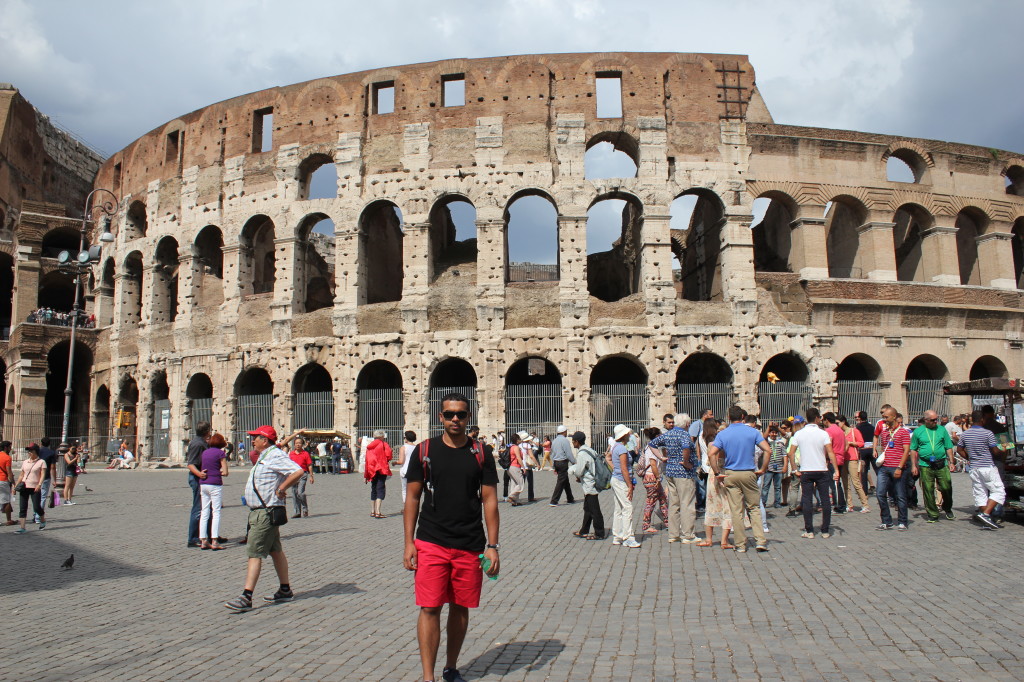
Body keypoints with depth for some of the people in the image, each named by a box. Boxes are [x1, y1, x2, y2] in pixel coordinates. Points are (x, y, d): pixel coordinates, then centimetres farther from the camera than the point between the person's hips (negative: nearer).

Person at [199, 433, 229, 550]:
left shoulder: (204, 452, 13)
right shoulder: (221, 453, -4)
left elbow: (200, 469, 16)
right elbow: (225, 472, -8)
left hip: (203, 484, 6)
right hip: (215, 484, -6)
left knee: (204, 512, 9)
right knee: (216, 512, -3)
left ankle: (203, 540, 8)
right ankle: (214, 541, -6)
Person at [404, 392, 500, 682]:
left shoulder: (480, 453, 2)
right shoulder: (424, 451, 1)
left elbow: (489, 500, 3)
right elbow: (412, 498, 4)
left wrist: (492, 545, -3)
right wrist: (409, 543, -2)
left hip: (470, 546, 1)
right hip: (431, 543, -1)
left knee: (461, 608, 12)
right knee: (429, 609, -5)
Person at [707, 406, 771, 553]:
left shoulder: (722, 434, -1)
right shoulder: (753, 432, -1)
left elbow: (711, 454, -12)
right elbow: (768, 451, -8)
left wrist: (717, 472, -4)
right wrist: (763, 469, 1)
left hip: (730, 474, 0)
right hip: (749, 474, 0)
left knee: (736, 511, 4)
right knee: (754, 508, 11)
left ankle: (741, 544, 7)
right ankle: (761, 541, 3)